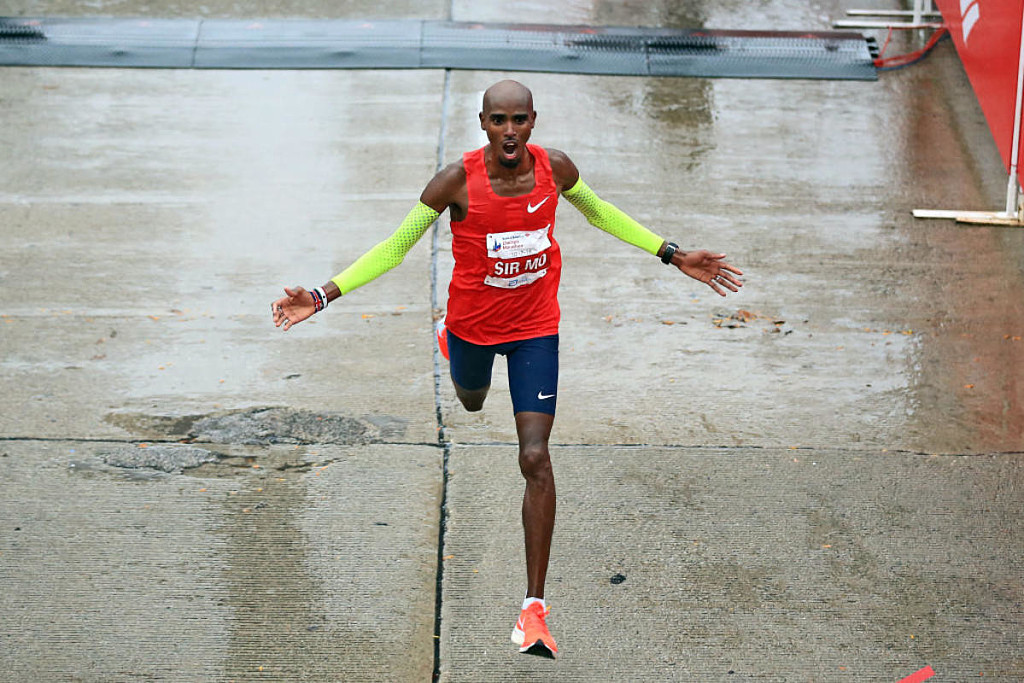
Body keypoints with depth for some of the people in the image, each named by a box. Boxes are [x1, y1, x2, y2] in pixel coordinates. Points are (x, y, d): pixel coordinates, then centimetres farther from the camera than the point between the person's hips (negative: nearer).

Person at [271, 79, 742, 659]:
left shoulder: (555, 169, -16)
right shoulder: (458, 180, -23)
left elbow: (598, 213, 6)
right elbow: (396, 247, -13)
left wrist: (674, 257, 6)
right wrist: (324, 295, -23)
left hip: (536, 328, 0)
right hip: (473, 322, 0)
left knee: (535, 458, -11)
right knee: (471, 398, 33)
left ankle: (535, 606, -7)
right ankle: (450, 343, 74)